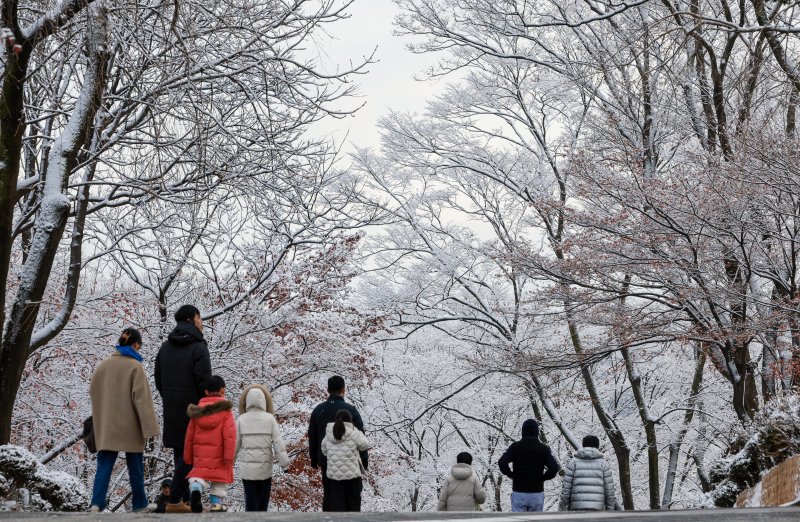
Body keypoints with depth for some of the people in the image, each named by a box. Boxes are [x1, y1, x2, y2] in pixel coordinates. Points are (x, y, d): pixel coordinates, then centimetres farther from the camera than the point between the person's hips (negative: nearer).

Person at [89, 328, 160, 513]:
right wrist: (149, 426, -15)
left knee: (104, 464, 3)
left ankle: (97, 503, -12)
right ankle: (140, 504, 20)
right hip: (130, 425, -3)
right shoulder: (135, 366, -12)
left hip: (106, 425, 4)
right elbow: (141, 398, -16)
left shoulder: (105, 364, 2)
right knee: (135, 465, 10)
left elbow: (93, 390, 13)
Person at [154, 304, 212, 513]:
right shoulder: (198, 347, -11)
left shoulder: (165, 347, 11)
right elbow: (204, 382, -17)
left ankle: (185, 499, 15)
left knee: (180, 453, 12)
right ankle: (175, 501, -7)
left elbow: (158, 380, 13)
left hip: (171, 410, 7)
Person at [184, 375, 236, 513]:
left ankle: (195, 488, -29)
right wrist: (229, 456, -11)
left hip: (200, 456, 3)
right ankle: (217, 503, 8)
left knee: (198, 474, 2)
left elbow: (189, 435, 12)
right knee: (220, 478, 9)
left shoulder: (197, 411, 9)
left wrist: (188, 457, 19)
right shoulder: (225, 410, -4)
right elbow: (229, 435, -13)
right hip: (219, 455, -3)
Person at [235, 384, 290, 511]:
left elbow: (235, 443, 0)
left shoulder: (242, 419, -4)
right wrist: (284, 463, -1)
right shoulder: (269, 418, -7)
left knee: (250, 500, 5)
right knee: (263, 501, 14)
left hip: (247, 467, 0)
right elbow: (278, 442, -7)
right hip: (265, 467, 0)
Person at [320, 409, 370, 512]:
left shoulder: (328, 435, 0)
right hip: (352, 474, -3)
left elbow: (324, 450, 11)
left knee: (336, 504, 7)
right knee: (353, 503, 12)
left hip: (333, 474, 3)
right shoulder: (354, 434, -13)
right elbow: (365, 445, -1)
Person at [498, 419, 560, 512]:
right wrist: (542, 477, 1)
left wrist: (512, 475, -1)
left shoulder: (515, 447, -1)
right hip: (537, 494, 1)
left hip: (518, 493, -1)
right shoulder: (543, 449, 0)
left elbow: (502, 463, -16)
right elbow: (554, 468, -13)